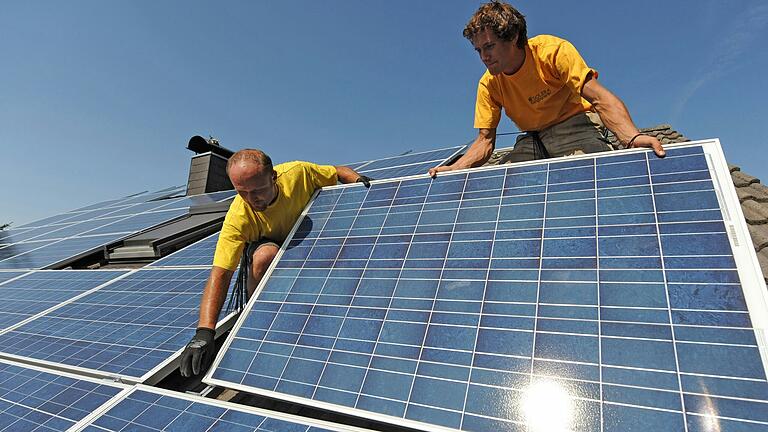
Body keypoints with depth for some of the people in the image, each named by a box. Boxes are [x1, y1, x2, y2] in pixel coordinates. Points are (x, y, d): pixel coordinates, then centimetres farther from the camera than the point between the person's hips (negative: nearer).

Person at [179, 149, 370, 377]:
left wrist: (359, 180, -30)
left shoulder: (297, 172, -29)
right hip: (264, 245, -3)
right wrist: (204, 333, -47)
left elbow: (338, 172, -9)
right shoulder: (238, 218, -33)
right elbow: (220, 274, -38)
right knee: (266, 255, -38)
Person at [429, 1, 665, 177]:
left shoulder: (552, 51, -15)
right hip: (533, 138, 4)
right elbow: (484, 141, -4)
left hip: (573, 124, -4)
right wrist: (453, 168, -22)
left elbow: (601, 99, -23)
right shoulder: (488, 85, -2)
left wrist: (632, 138, -41)